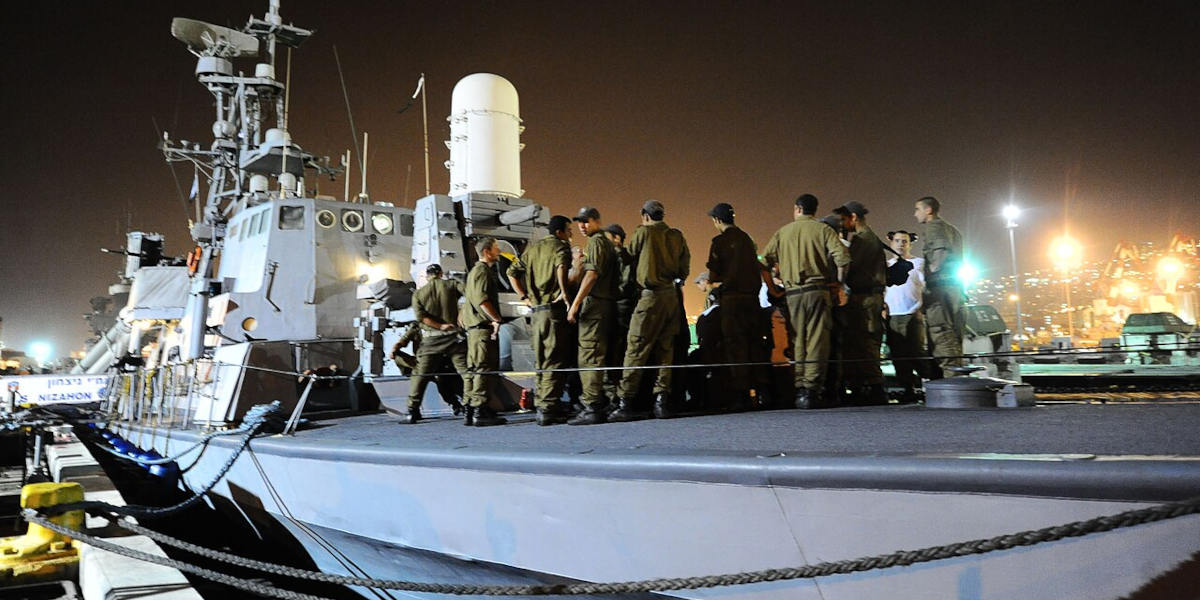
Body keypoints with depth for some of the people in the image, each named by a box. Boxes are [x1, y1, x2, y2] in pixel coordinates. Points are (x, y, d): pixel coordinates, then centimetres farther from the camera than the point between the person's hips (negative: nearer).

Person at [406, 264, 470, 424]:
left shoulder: (418, 294, 8)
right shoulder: (451, 284, 5)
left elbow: (420, 316, -8)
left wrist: (441, 326, -10)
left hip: (431, 340, 1)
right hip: (453, 337, -1)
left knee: (420, 375, 9)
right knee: (466, 371, 0)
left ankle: (412, 411, 7)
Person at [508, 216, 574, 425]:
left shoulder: (533, 248, 19)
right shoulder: (560, 246, -2)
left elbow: (512, 272, 19)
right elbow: (561, 265, -26)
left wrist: (525, 297, 14)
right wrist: (564, 292, -23)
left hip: (536, 311, 7)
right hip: (553, 308, -7)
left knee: (542, 360, 13)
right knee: (555, 360, -7)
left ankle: (541, 404, 17)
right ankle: (548, 408, -11)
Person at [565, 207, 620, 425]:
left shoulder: (595, 242, -6)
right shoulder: (607, 243, 24)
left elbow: (592, 274, -17)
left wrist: (575, 304, -20)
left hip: (594, 303, -10)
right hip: (608, 303, 10)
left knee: (589, 357, -12)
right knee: (601, 356, 12)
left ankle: (592, 408, -14)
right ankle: (601, 404, 16)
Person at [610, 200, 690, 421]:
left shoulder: (643, 232, -1)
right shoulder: (677, 236, 12)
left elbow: (629, 259, 7)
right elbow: (684, 270, 13)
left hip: (651, 296, -5)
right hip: (673, 295, 5)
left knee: (636, 349, -5)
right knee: (665, 349, 9)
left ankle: (627, 402, -6)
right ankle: (662, 400, 6)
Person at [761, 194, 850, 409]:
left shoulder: (783, 232, 12)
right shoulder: (822, 229, 4)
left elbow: (765, 262, 8)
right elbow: (842, 256, -9)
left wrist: (773, 288, 16)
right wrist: (839, 284, 3)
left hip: (793, 293, 2)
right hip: (818, 290, -2)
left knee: (797, 342, 7)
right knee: (816, 340, -3)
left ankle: (799, 389, 5)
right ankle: (811, 389, -9)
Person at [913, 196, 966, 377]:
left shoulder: (933, 226, -3)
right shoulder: (952, 229, 24)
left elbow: (942, 251, -19)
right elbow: (957, 259, 22)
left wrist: (931, 270, -8)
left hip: (939, 286, -9)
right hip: (955, 287, 9)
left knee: (942, 339, -12)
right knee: (954, 340, 10)